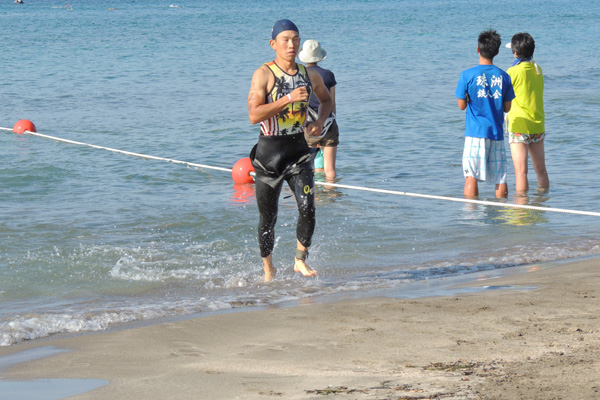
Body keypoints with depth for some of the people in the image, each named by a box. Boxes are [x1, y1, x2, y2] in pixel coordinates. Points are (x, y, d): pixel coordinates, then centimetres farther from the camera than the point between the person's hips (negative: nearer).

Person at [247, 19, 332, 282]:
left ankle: (300, 260, 6)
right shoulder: (264, 75, -9)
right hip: (269, 151, -3)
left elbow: (326, 100, 26)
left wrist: (320, 121, 6)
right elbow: (254, 115, -21)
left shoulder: (310, 75, 5)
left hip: (299, 149, 3)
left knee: (308, 209, -14)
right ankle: (269, 271, 22)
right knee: (268, 217, 5)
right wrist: (289, 99, -26)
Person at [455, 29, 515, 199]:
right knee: (500, 178, 7)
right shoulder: (503, 76, 2)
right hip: (497, 133, 3)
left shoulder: (467, 75, -6)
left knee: (471, 176, -3)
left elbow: (462, 105, -1)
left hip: (475, 133, -3)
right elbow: (507, 108, 7)